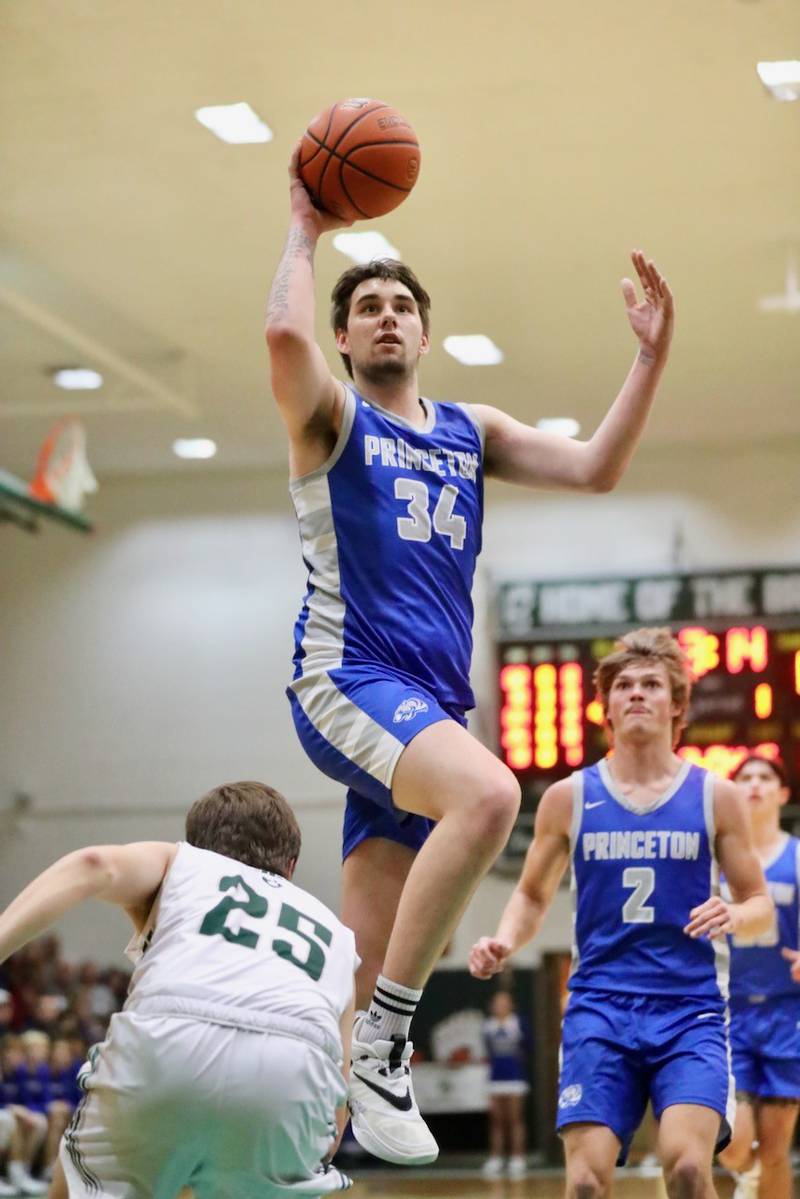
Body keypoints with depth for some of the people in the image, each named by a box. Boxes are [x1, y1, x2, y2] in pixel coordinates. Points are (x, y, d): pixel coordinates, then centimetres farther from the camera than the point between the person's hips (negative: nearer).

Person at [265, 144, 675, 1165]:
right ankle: (382, 1036, -26)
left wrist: (650, 356, 6)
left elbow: (595, 469, 14)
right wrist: (305, 230, -4)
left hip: (433, 701, 6)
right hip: (349, 678, -6)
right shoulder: (330, 418, 4)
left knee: (372, 956, 1)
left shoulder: (470, 432, 21)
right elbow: (284, 335, -18)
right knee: (488, 794, -34)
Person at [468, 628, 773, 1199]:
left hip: (691, 1009, -1)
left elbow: (760, 903, 9)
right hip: (600, 1006, 1)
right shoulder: (569, 797, 7)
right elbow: (533, 895, 17)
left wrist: (735, 916, -14)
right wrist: (505, 941, -4)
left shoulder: (715, 796, 4)